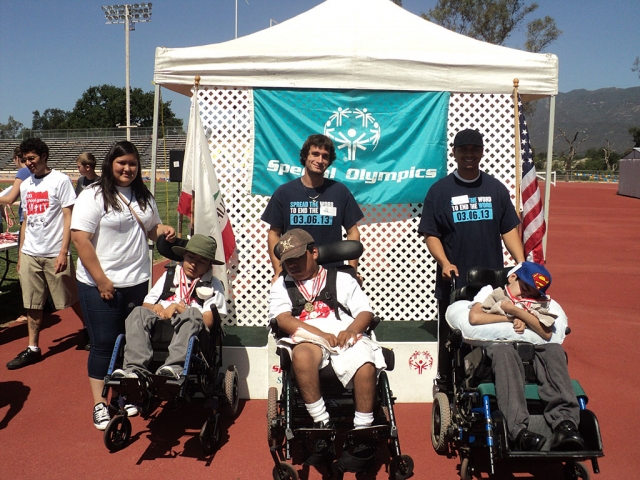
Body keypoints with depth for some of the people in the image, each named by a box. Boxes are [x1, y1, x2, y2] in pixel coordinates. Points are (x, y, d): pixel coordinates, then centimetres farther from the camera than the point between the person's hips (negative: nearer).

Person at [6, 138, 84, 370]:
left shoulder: (60, 180, -7)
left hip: (55, 254, -5)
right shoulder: (25, 185, 11)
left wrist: (63, 252, -14)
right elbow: (26, 220, 16)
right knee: (33, 304, 9)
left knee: (70, 299, 5)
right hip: (29, 254, 5)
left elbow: (69, 218, -9)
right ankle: (33, 349, 19)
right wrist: (20, 253, 13)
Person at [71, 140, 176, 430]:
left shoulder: (144, 197, 10)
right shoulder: (93, 196, -10)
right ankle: (99, 404, 14)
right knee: (103, 344, 2)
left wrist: (164, 230, -4)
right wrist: (102, 281, -18)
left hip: (138, 282, 6)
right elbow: (80, 238, -16)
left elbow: (151, 229, 21)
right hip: (100, 285, -6)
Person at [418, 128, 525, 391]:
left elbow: (509, 229, 10)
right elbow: (430, 234, 0)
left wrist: (522, 264, -2)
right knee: (450, 338, 6)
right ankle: (445, 387, 19)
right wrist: (444, 262, -15)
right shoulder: (440, 190, 3)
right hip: (453, 281, -1)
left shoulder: (496, 188, 9)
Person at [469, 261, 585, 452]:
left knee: (554, 349, -30)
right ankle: (519, 430, -52)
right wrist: (511, 319, 4)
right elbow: (475, 317, 1)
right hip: (499, 345, -3)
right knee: (503, 351, -38)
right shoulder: (491, 293, 25)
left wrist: (516, 311, 2)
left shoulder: (540, 304, 32)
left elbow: (546, 333, 8)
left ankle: (565, 424, -46)